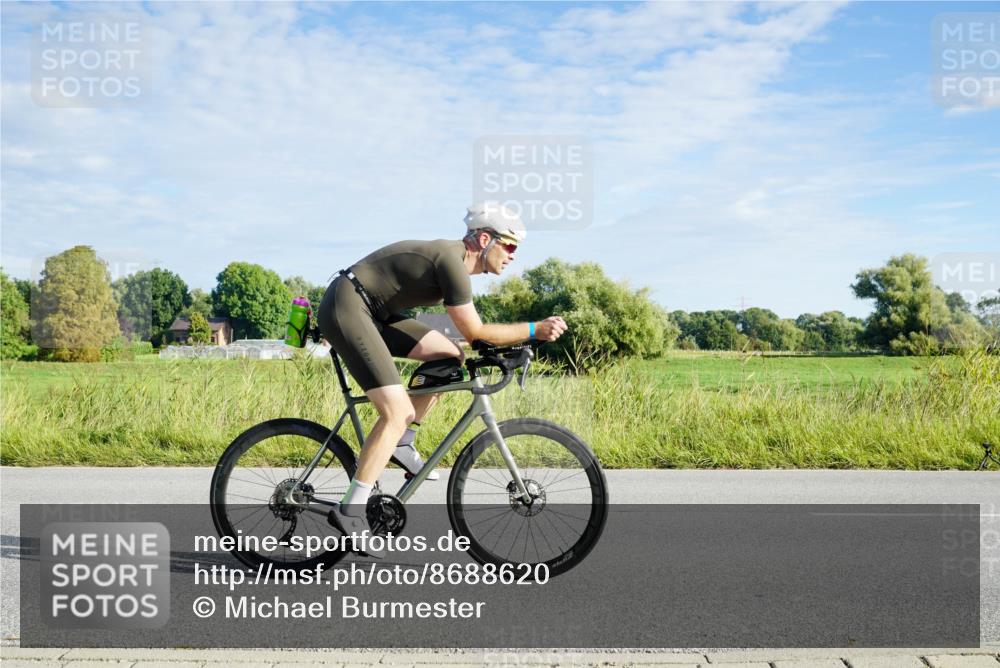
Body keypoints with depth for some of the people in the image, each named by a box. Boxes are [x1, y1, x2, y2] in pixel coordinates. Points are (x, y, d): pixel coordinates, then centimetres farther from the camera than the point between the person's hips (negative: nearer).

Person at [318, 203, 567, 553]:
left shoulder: (454, 256, 11)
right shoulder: (452, 261, -18)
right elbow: (475, 332, -12)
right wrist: (534, 330, -9)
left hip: (372, 311, 10)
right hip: (346, 308, -10)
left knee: (450, 356, 7)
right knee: (399, 412, -16)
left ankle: (399, 443, 14)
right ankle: (350, 511, -11)